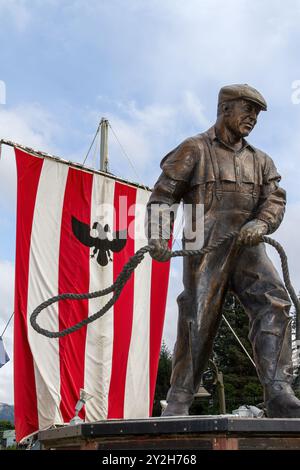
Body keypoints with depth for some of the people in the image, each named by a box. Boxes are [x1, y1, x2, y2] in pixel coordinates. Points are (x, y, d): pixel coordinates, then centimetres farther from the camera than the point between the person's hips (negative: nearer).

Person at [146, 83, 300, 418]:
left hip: (247, 249, 4)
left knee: (272, 303, -17)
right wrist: (157, 234, -12)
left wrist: (261, 223, -14)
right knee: (197, 320, -8)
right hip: (206, 249, -4)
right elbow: (162, 196, 4)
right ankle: (178, 403, 1)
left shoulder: (260, 160, 23)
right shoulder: (194, 150, 8)